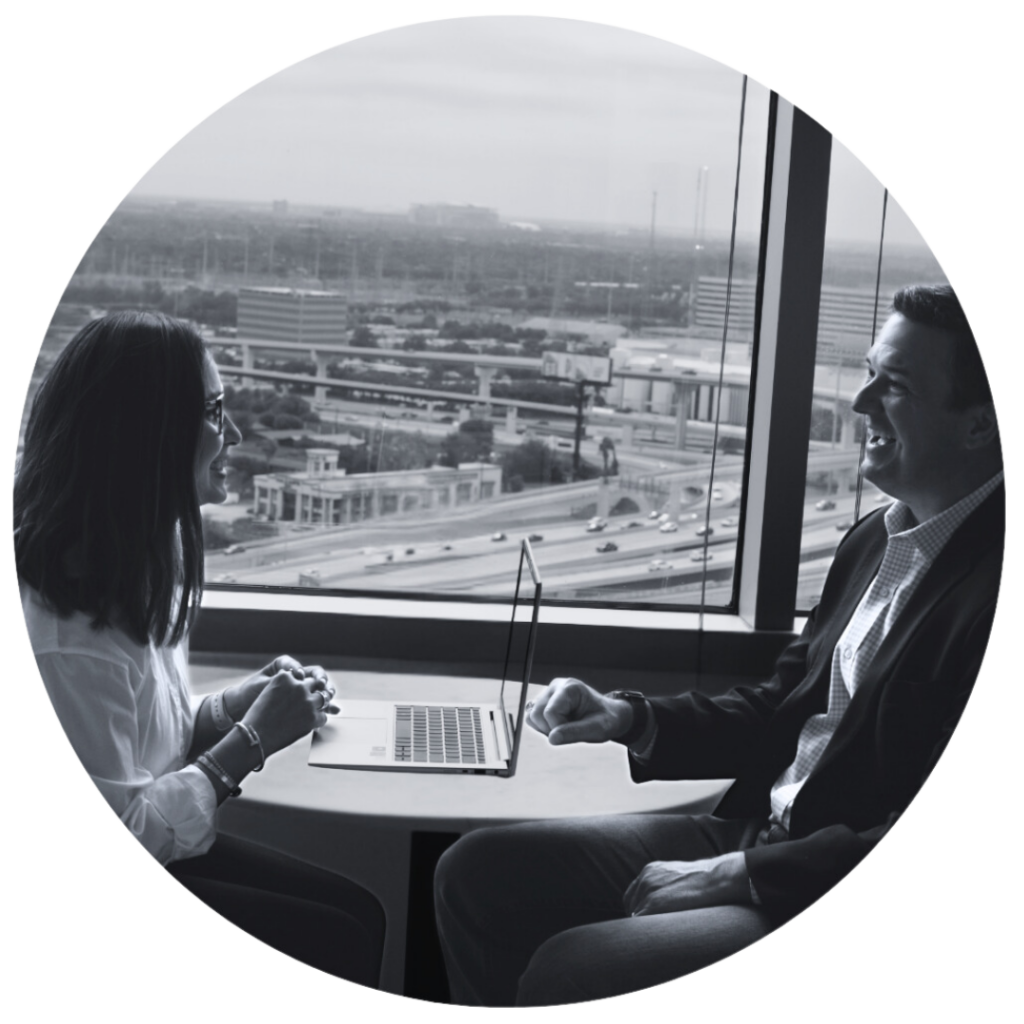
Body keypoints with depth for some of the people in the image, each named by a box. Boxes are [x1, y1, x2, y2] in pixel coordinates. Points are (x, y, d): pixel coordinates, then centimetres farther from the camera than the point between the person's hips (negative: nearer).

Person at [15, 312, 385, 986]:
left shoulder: (139, 566, 2)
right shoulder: (71, 629, -28)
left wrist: (235, 706, -5)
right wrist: (251, 740, -19)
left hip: (158, 848, 9)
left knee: (360, 911, 1)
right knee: (337, 944, -10)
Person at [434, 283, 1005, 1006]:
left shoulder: (992, 586, -20)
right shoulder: (878, 540, 10)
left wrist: (738, 874, -17)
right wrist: (632, 721, 2)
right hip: (762, 834, 9)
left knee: (567, 973, -23)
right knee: (478, 872, 2)